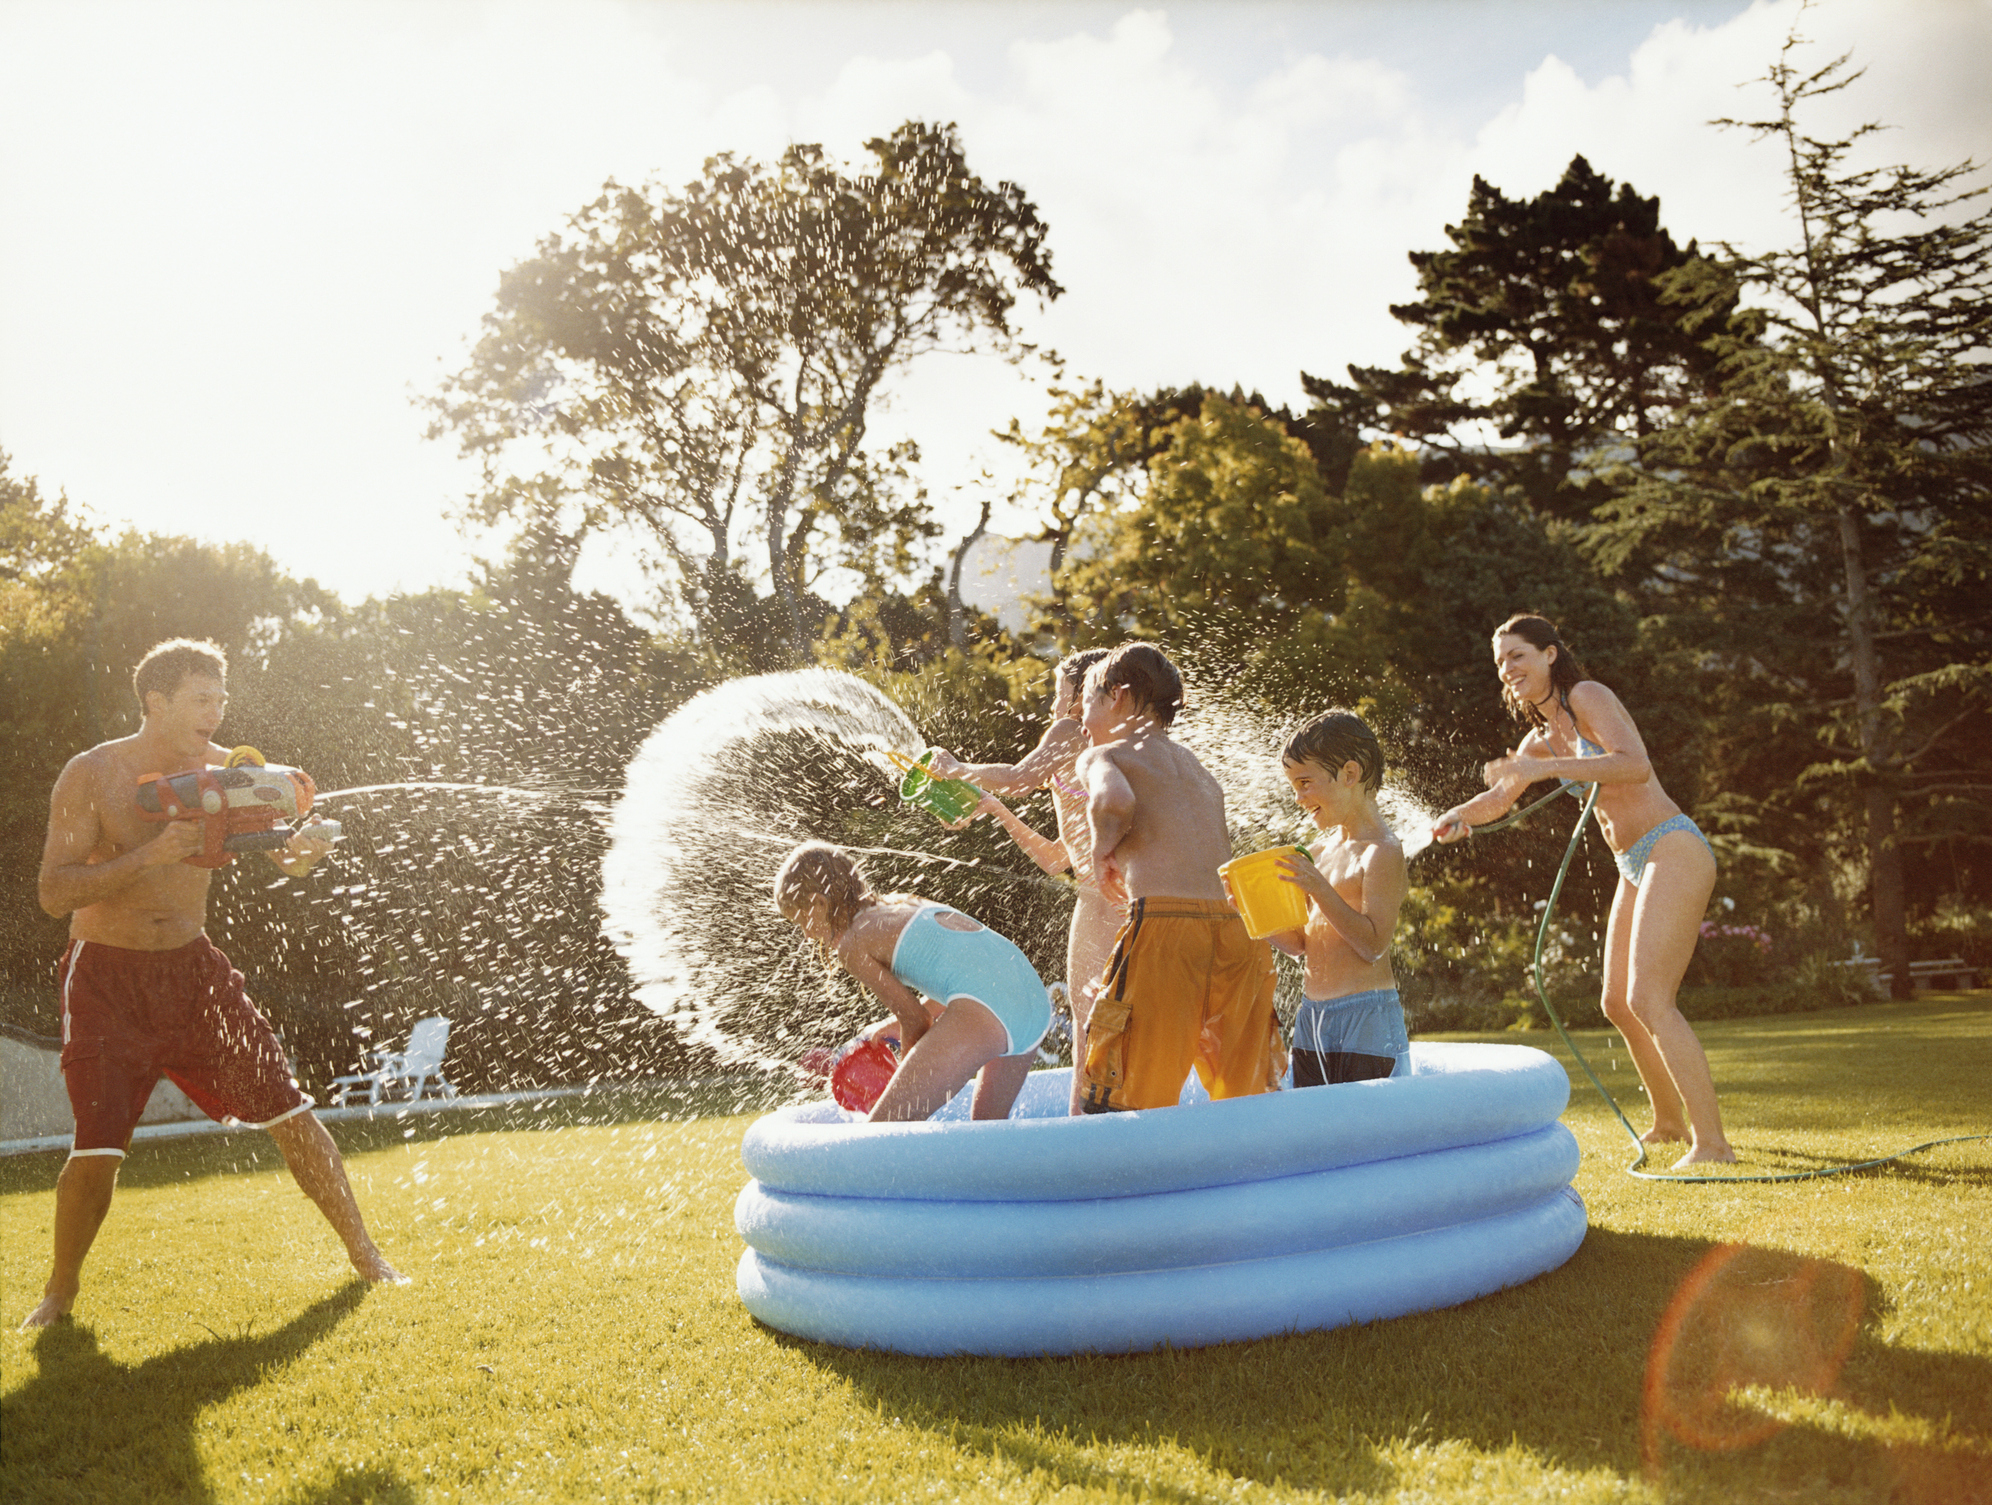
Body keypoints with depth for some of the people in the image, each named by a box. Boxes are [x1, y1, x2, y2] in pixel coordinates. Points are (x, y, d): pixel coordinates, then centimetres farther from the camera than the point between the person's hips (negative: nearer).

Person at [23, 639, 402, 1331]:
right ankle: (60, 1289, 17)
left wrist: (294, 855, -20)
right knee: (97, 1149, -11)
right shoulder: (92, 775, -12)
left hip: (194, 969, 3)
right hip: (108, 979, -3)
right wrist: (150, 854, -30)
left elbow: (268, 850, 5)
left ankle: (363, 1252, 15)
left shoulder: (223, 770, -2)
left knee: (288, 1111, 1)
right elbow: (55, 893, -17)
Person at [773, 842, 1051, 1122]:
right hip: (1036, 1002, 9)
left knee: (881, 1130, -5)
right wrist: (900, 1023, 39)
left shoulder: (853, 945, 6)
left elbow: (918, 1020, 9)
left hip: (984, 1014, -9)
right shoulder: (905, 904, 29)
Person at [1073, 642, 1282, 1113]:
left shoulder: (1103, 754, 10)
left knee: (1116, 1107, -1)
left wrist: (1103, 852, 4)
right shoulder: (1196, 764, 28)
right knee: (1247, 1106, 15)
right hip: (1243, 924, 6)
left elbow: (1114, 800, -14)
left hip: (1167, 923, -6)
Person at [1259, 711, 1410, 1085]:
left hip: (1366, 1024, -7)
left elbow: (1374, 944, -19)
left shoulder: (1383, 851, -10)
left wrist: (1319, 889, -24)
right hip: (1310, 1018, 8)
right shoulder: (1319, 851, 13)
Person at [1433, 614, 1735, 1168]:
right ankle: (1669, 1120, 33)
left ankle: (1712, 1141, -17)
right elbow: (1499, 797, 20)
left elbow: (1636, 766, -25)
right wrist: (1459, 815, -2)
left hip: (1674, 851, -9)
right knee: (1618, 1003, 15)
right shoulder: (1542, 738, 15)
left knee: (1649, 1000, -19)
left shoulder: (1587, 696, -10)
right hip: (1635, 869, 10)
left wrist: (1540, 769, -30)